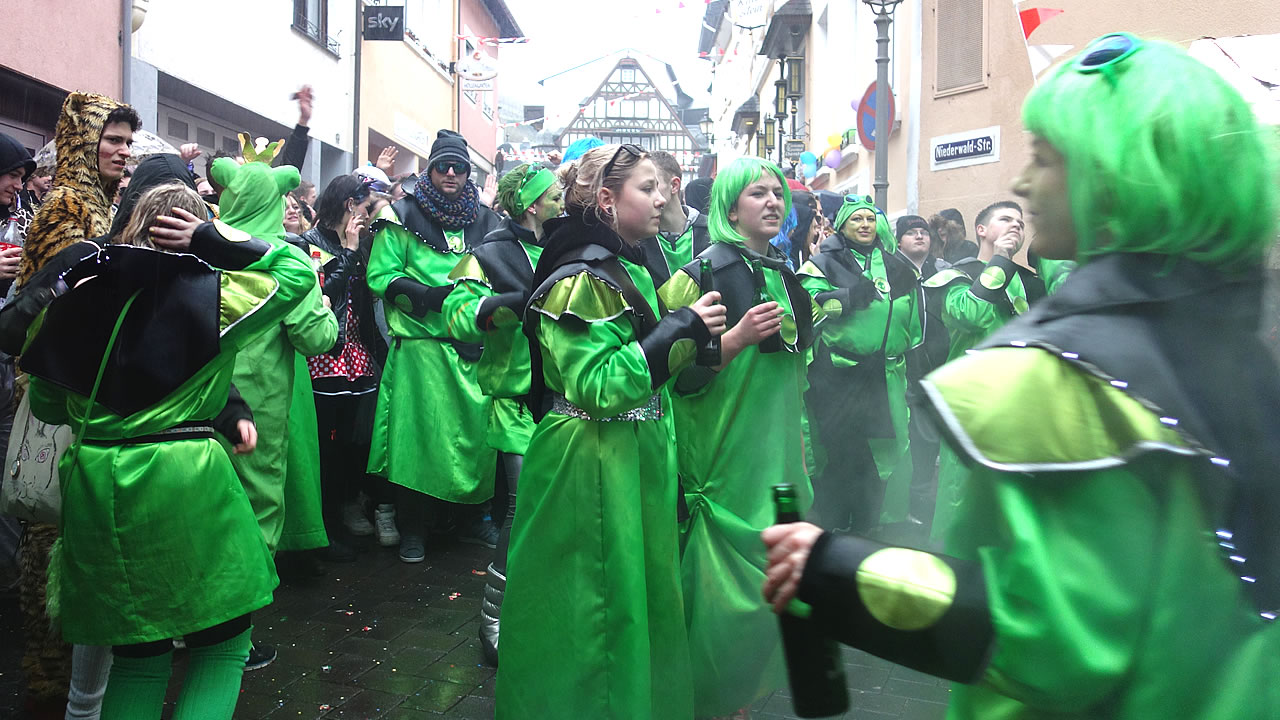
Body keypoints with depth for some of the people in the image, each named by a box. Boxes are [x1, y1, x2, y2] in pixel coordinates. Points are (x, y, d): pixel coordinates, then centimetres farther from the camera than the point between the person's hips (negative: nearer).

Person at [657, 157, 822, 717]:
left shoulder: (784, 276, 12)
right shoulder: (701, 274, -10)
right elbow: (682, 376, -15)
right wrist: (738, 337, -26)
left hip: (778, 454, 7)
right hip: (724, 456, -7)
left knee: (772, 578, 14)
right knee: (726, 584, -2)